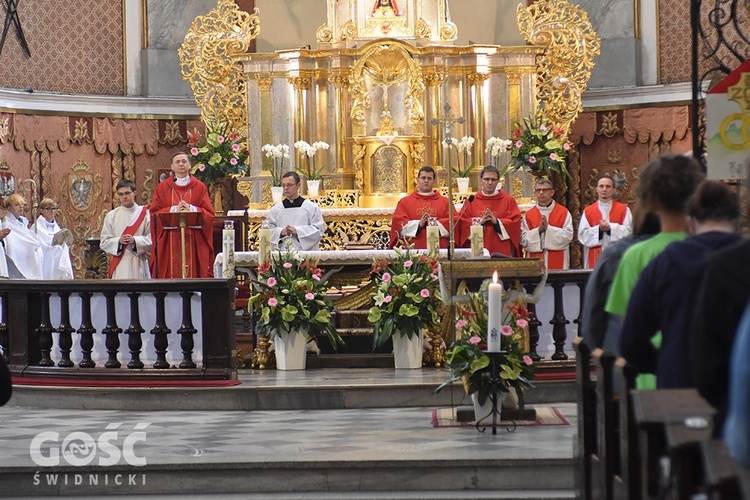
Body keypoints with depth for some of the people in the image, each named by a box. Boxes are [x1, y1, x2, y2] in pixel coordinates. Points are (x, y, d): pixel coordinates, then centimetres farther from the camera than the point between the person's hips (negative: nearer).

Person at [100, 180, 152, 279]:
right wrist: (118, 241, -13)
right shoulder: (111, 216, 8)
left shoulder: (145, 213, 4)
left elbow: (152, 239, -1)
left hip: (139, 265, -1)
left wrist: (135, 240, -17)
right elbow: (104, 241, 5)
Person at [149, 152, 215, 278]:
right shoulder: (162, 188, 10)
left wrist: (190, 209, -13)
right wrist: (174, 209, -12)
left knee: (194, 272, -5)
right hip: (169, 243, 0)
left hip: (194, 242, 0)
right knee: (171, 274, -5)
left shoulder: (199, 187, 10)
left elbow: (209, 214, 2)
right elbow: (154, 213, 2)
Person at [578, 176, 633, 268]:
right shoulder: (588, 211, 9)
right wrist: (599, 229, -14)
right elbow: (582, 235, 1)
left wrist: (610, 227, -15)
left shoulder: (624, 210, 7)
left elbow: (628, 231, -3)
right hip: (596, 259, 1)